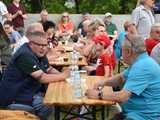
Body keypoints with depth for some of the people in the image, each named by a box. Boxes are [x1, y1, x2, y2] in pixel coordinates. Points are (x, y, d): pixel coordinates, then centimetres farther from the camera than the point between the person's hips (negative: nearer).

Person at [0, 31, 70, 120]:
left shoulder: (39, 53, 4)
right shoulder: (25, 55, -25)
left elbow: (49, 69, 15)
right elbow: (43, 78, -26)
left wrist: (62, 75, -5)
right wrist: (63, 76, -14)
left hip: (30, 91, 10)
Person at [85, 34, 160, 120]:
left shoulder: (142, 66, -24)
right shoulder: (140, 62, 9)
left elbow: (122, 97, -27)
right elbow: (121, 77, 20)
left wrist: (98, 95, -14)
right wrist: (104, 82, 2)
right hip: (134, 112, 9)